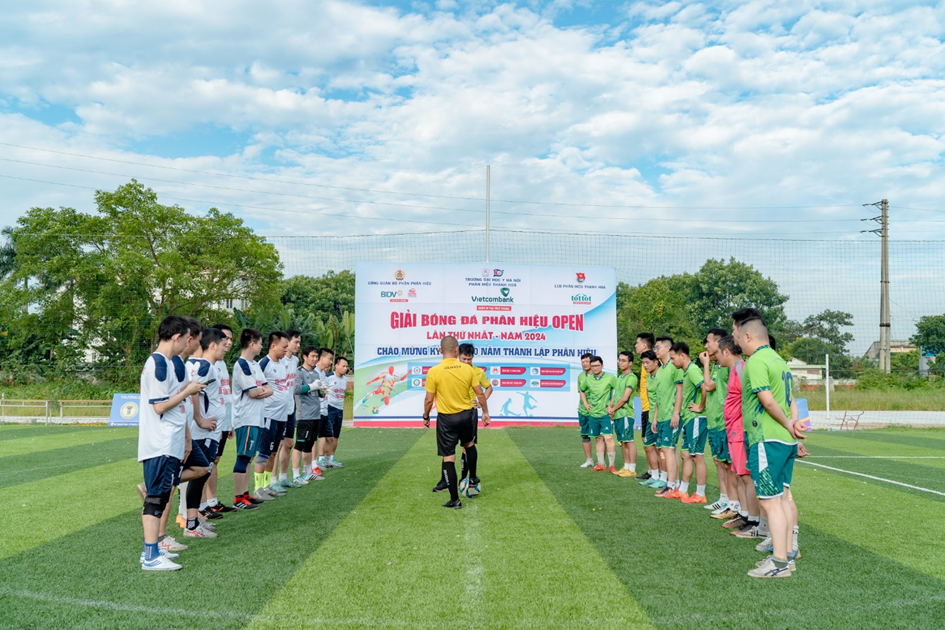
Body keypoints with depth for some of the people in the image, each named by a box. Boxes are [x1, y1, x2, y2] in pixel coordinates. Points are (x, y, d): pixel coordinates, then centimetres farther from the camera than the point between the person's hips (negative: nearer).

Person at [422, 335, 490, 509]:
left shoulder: (434, 372, -13)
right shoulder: (468, 369, -6)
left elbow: (429, 399, -8)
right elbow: (480, 393, -1)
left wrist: (426, 417, 8)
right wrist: (485, 412, 12)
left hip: (446, 419, -3)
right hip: (466, 415, 3)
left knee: (448, 458, 4)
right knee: (469, 444, 31)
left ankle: (455, 500, 8)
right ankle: (473, 478, 43)